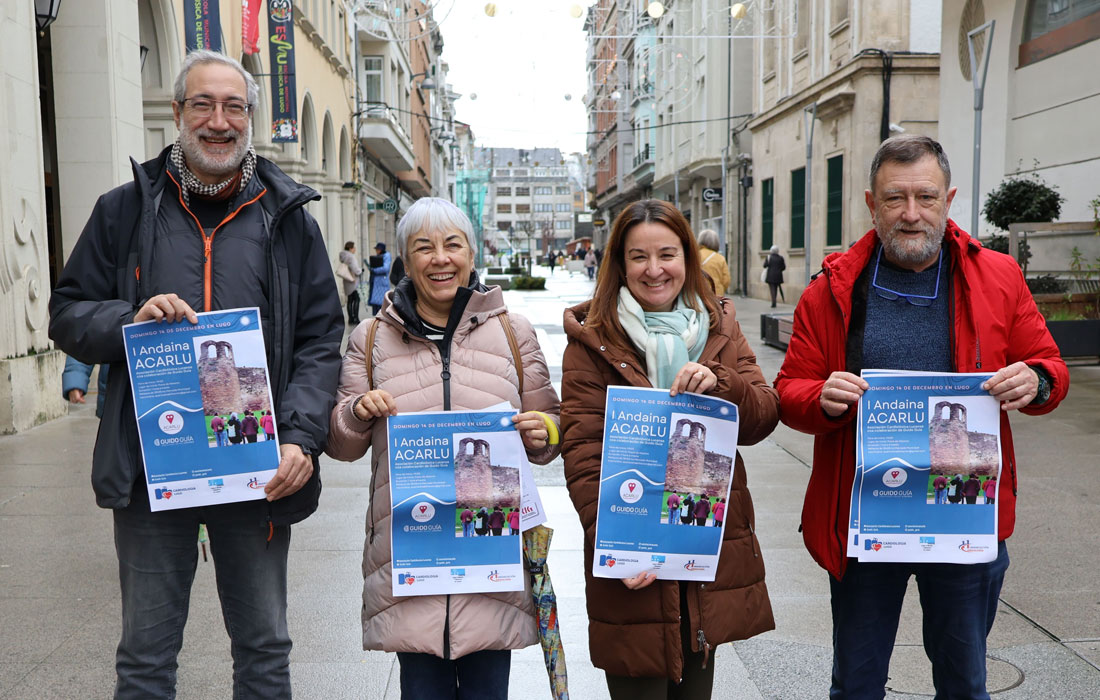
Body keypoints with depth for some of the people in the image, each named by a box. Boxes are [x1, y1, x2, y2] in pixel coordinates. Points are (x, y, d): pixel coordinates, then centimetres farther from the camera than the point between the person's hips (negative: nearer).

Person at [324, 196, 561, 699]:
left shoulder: (513, 332, 7)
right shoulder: (372, 339, 7)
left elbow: (550, 426, 13)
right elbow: (340, 446, 11)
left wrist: (543, 433, -10)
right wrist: (357, 413, -10)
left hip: (495, 542, 0)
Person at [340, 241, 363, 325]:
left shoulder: (343, 256, 11)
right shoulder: (352, 257, -17)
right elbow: (356, 270, -20)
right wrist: (361, 270, -1)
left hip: (347, 281, 9)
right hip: (353, 281, -9)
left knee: (350, 300, 11)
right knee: (356, 299, -7)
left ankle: (351, 319, 14)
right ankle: (355, 318, -11)